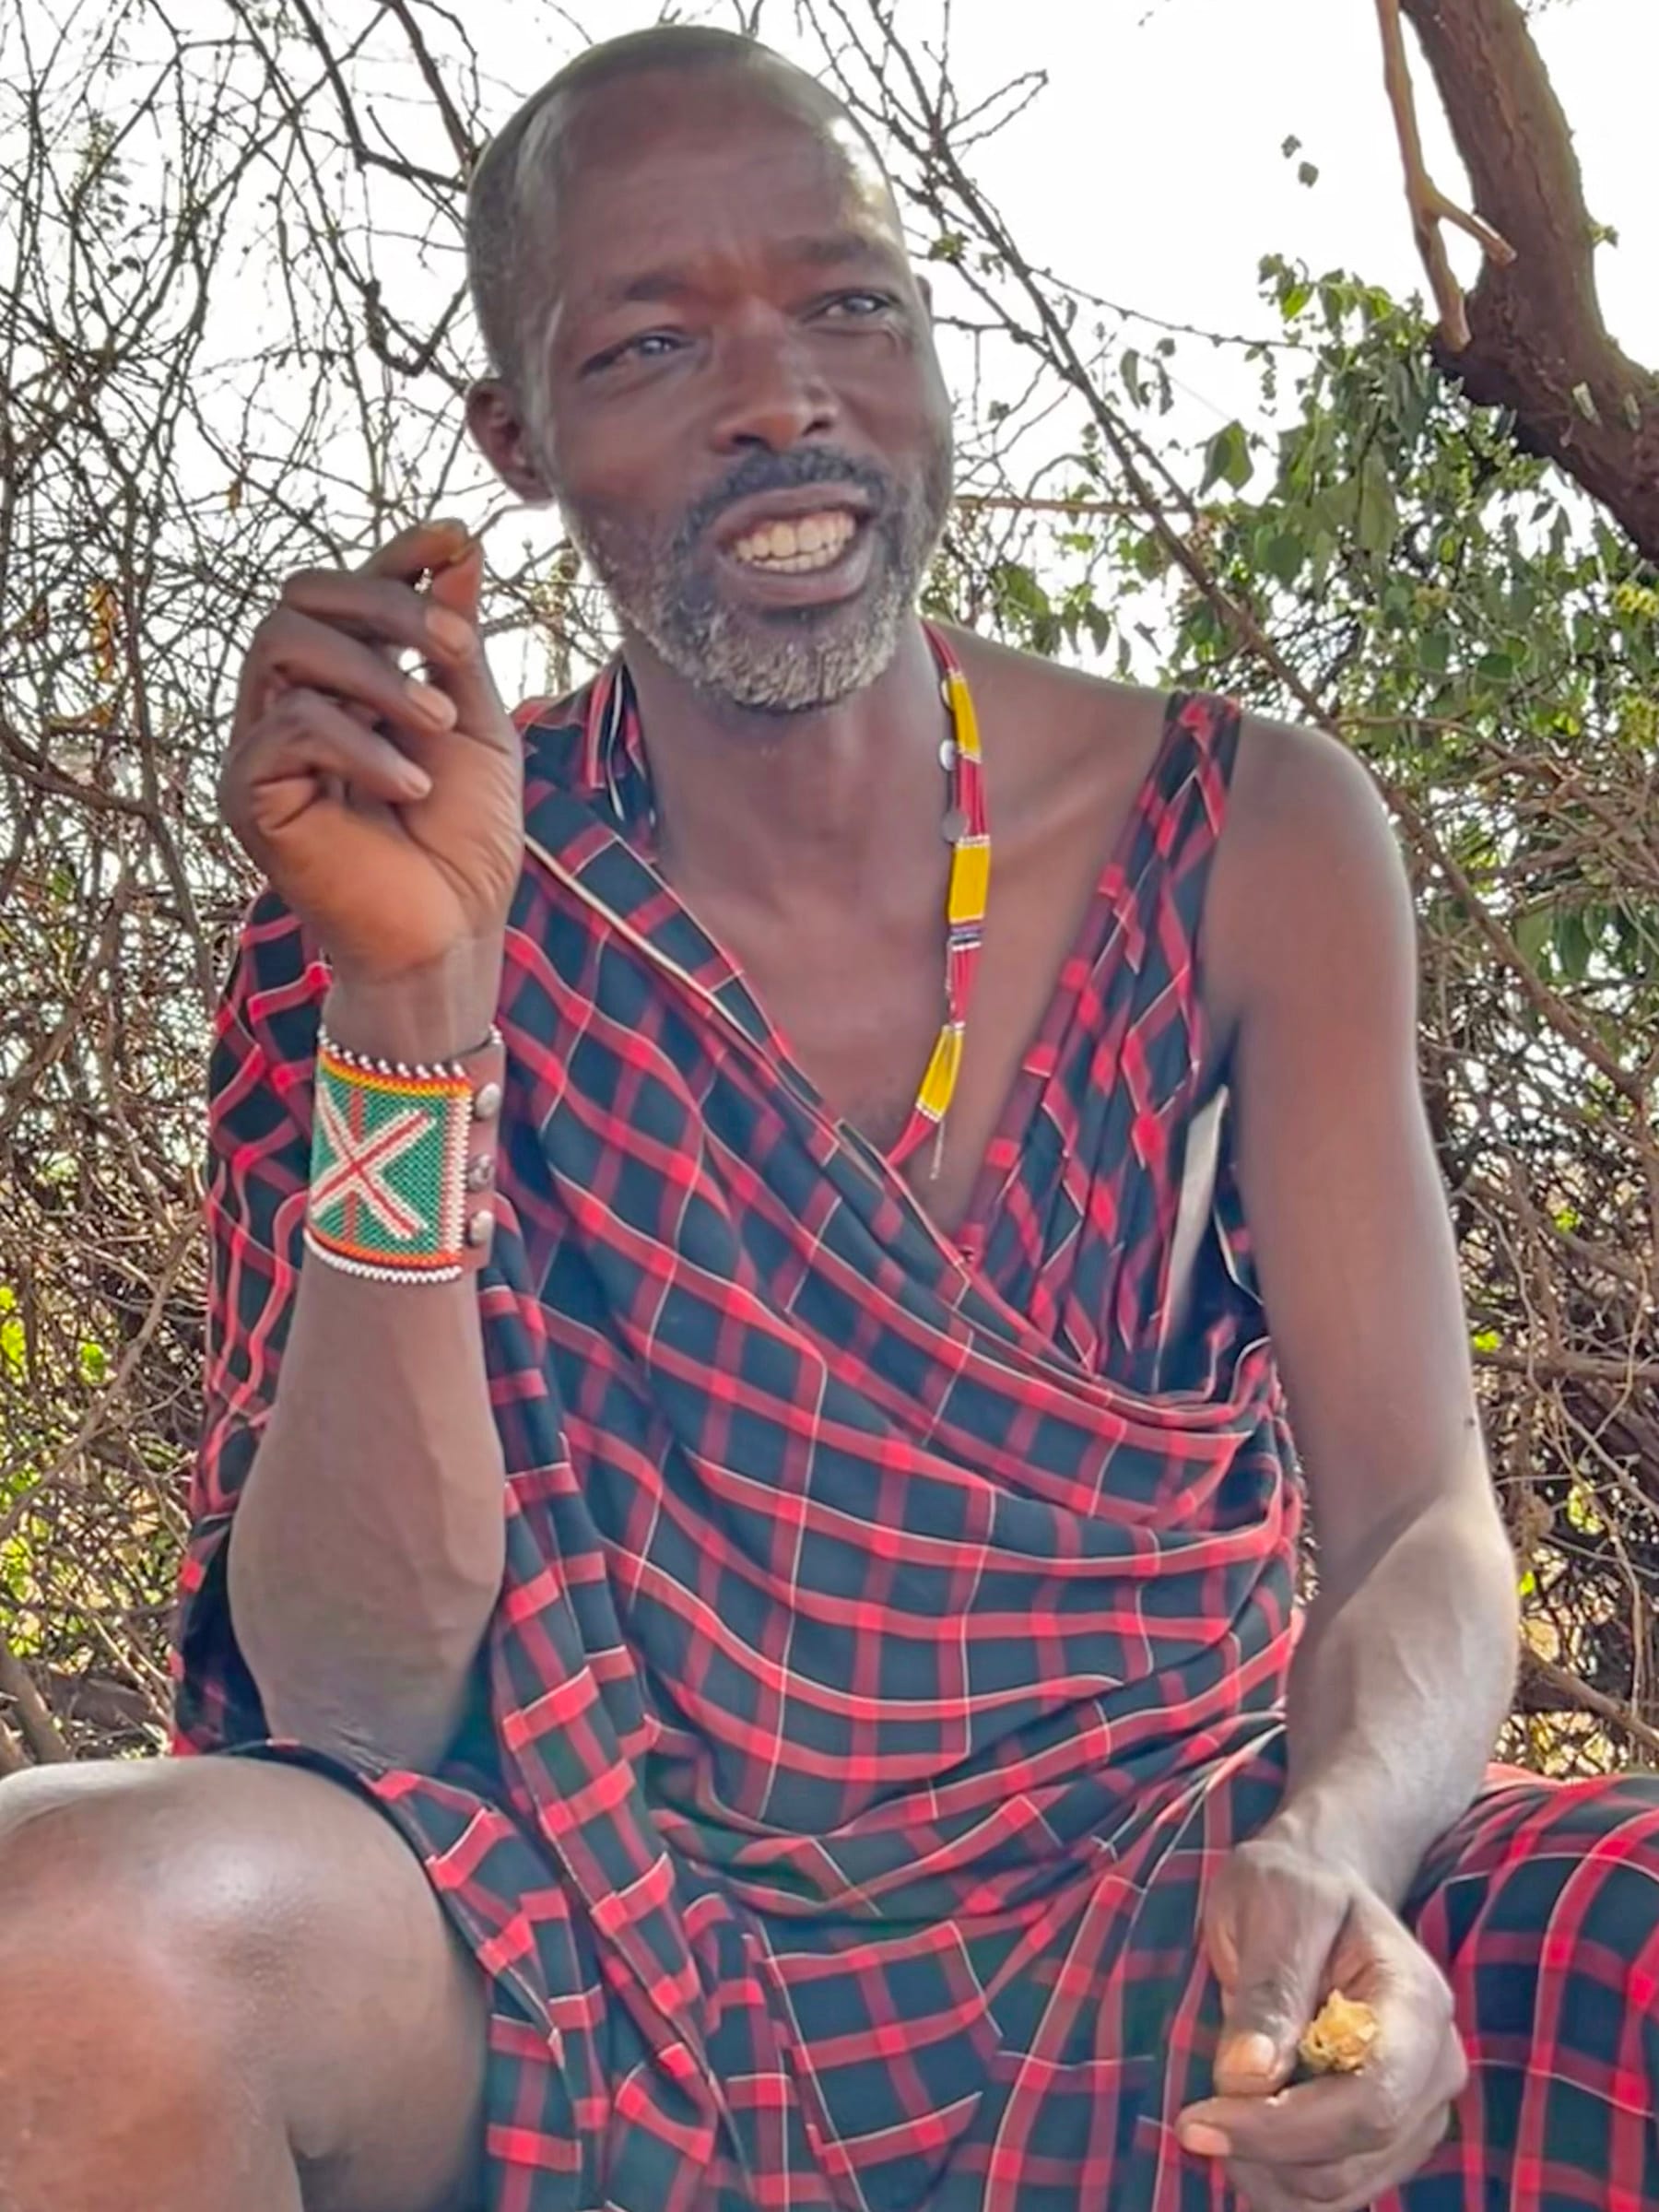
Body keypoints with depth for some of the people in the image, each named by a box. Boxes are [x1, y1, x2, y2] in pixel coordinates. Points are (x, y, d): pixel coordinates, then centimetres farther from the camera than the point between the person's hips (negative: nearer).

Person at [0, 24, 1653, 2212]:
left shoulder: (1248, 845, -1)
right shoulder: (405, 902, -4)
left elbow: (1419, 1529, -4)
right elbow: (358, 1697, -11)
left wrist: (1322, 1856, -26)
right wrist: (413, 1001, -22)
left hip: (1155, 1938, 1)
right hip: (590, 1961, 0)